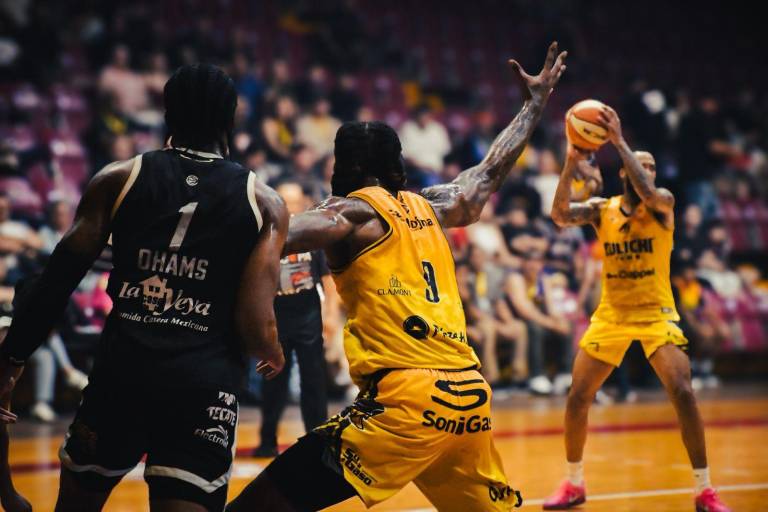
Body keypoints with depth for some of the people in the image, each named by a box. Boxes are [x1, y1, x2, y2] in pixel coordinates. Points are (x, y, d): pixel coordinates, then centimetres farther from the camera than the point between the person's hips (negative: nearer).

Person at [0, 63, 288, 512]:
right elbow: (255, 329, -3)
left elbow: (55, 285, 4)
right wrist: (275, 356, 19)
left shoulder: (118, 179, 7)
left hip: (121, 373, 2)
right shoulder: (264, 203, 5)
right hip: (205, 385, -1)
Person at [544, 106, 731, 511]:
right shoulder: (601, 210, 0)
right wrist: (572, 162, -28)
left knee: (683, 393, -18)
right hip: (611, 314, 3)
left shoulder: (663, 204, -8)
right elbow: (559, 215, -18)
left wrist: (619, 141, -33)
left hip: (655, 313, -3)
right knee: (577, 397, 1)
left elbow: (646, 193, -32)